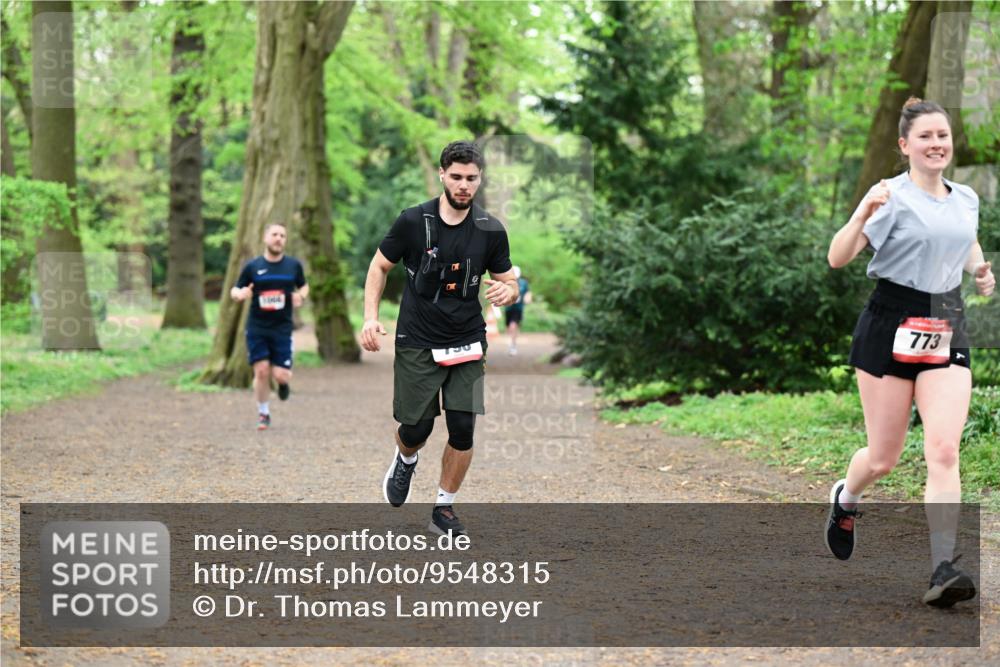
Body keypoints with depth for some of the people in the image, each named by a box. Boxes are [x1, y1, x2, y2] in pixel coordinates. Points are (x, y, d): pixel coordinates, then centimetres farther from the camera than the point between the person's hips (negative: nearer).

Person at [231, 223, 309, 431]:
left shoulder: (294, 265, 3)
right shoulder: (252, 266, 0)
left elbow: (304, 286, 17)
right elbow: (234, 290, 6)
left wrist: (301, 296, -6)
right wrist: (239, 294, -18)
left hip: (282, 328, 0)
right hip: (257, 328, 0)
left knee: (280, 375, -8)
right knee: (261, 371, -6)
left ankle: (283, 381, 30)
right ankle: (263, 414, 13)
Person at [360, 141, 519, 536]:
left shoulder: (491, 231, -3)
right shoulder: (413, 221, -8)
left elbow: (510, 283, 6)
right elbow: (380, 267, 4)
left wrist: (507, 292, -18)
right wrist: (371, 317, -7)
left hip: (467, 343, 2)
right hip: (417, 343, -2)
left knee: (463, 430, -5)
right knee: (416, 429, 0)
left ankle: (444, 508, 13)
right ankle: (405, 461, 37)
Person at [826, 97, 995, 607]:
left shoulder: (966, 199, 9)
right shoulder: (891, 196, -9)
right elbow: (837, 259, -17)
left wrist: (980, 269, 9)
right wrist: (862, 215, -35)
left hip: (947, 333, 4)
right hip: (891, 327, -4)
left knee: (943, 450, -12)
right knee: (883, 458, 5)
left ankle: (943, 569, -13)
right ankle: (845, 498, 40)